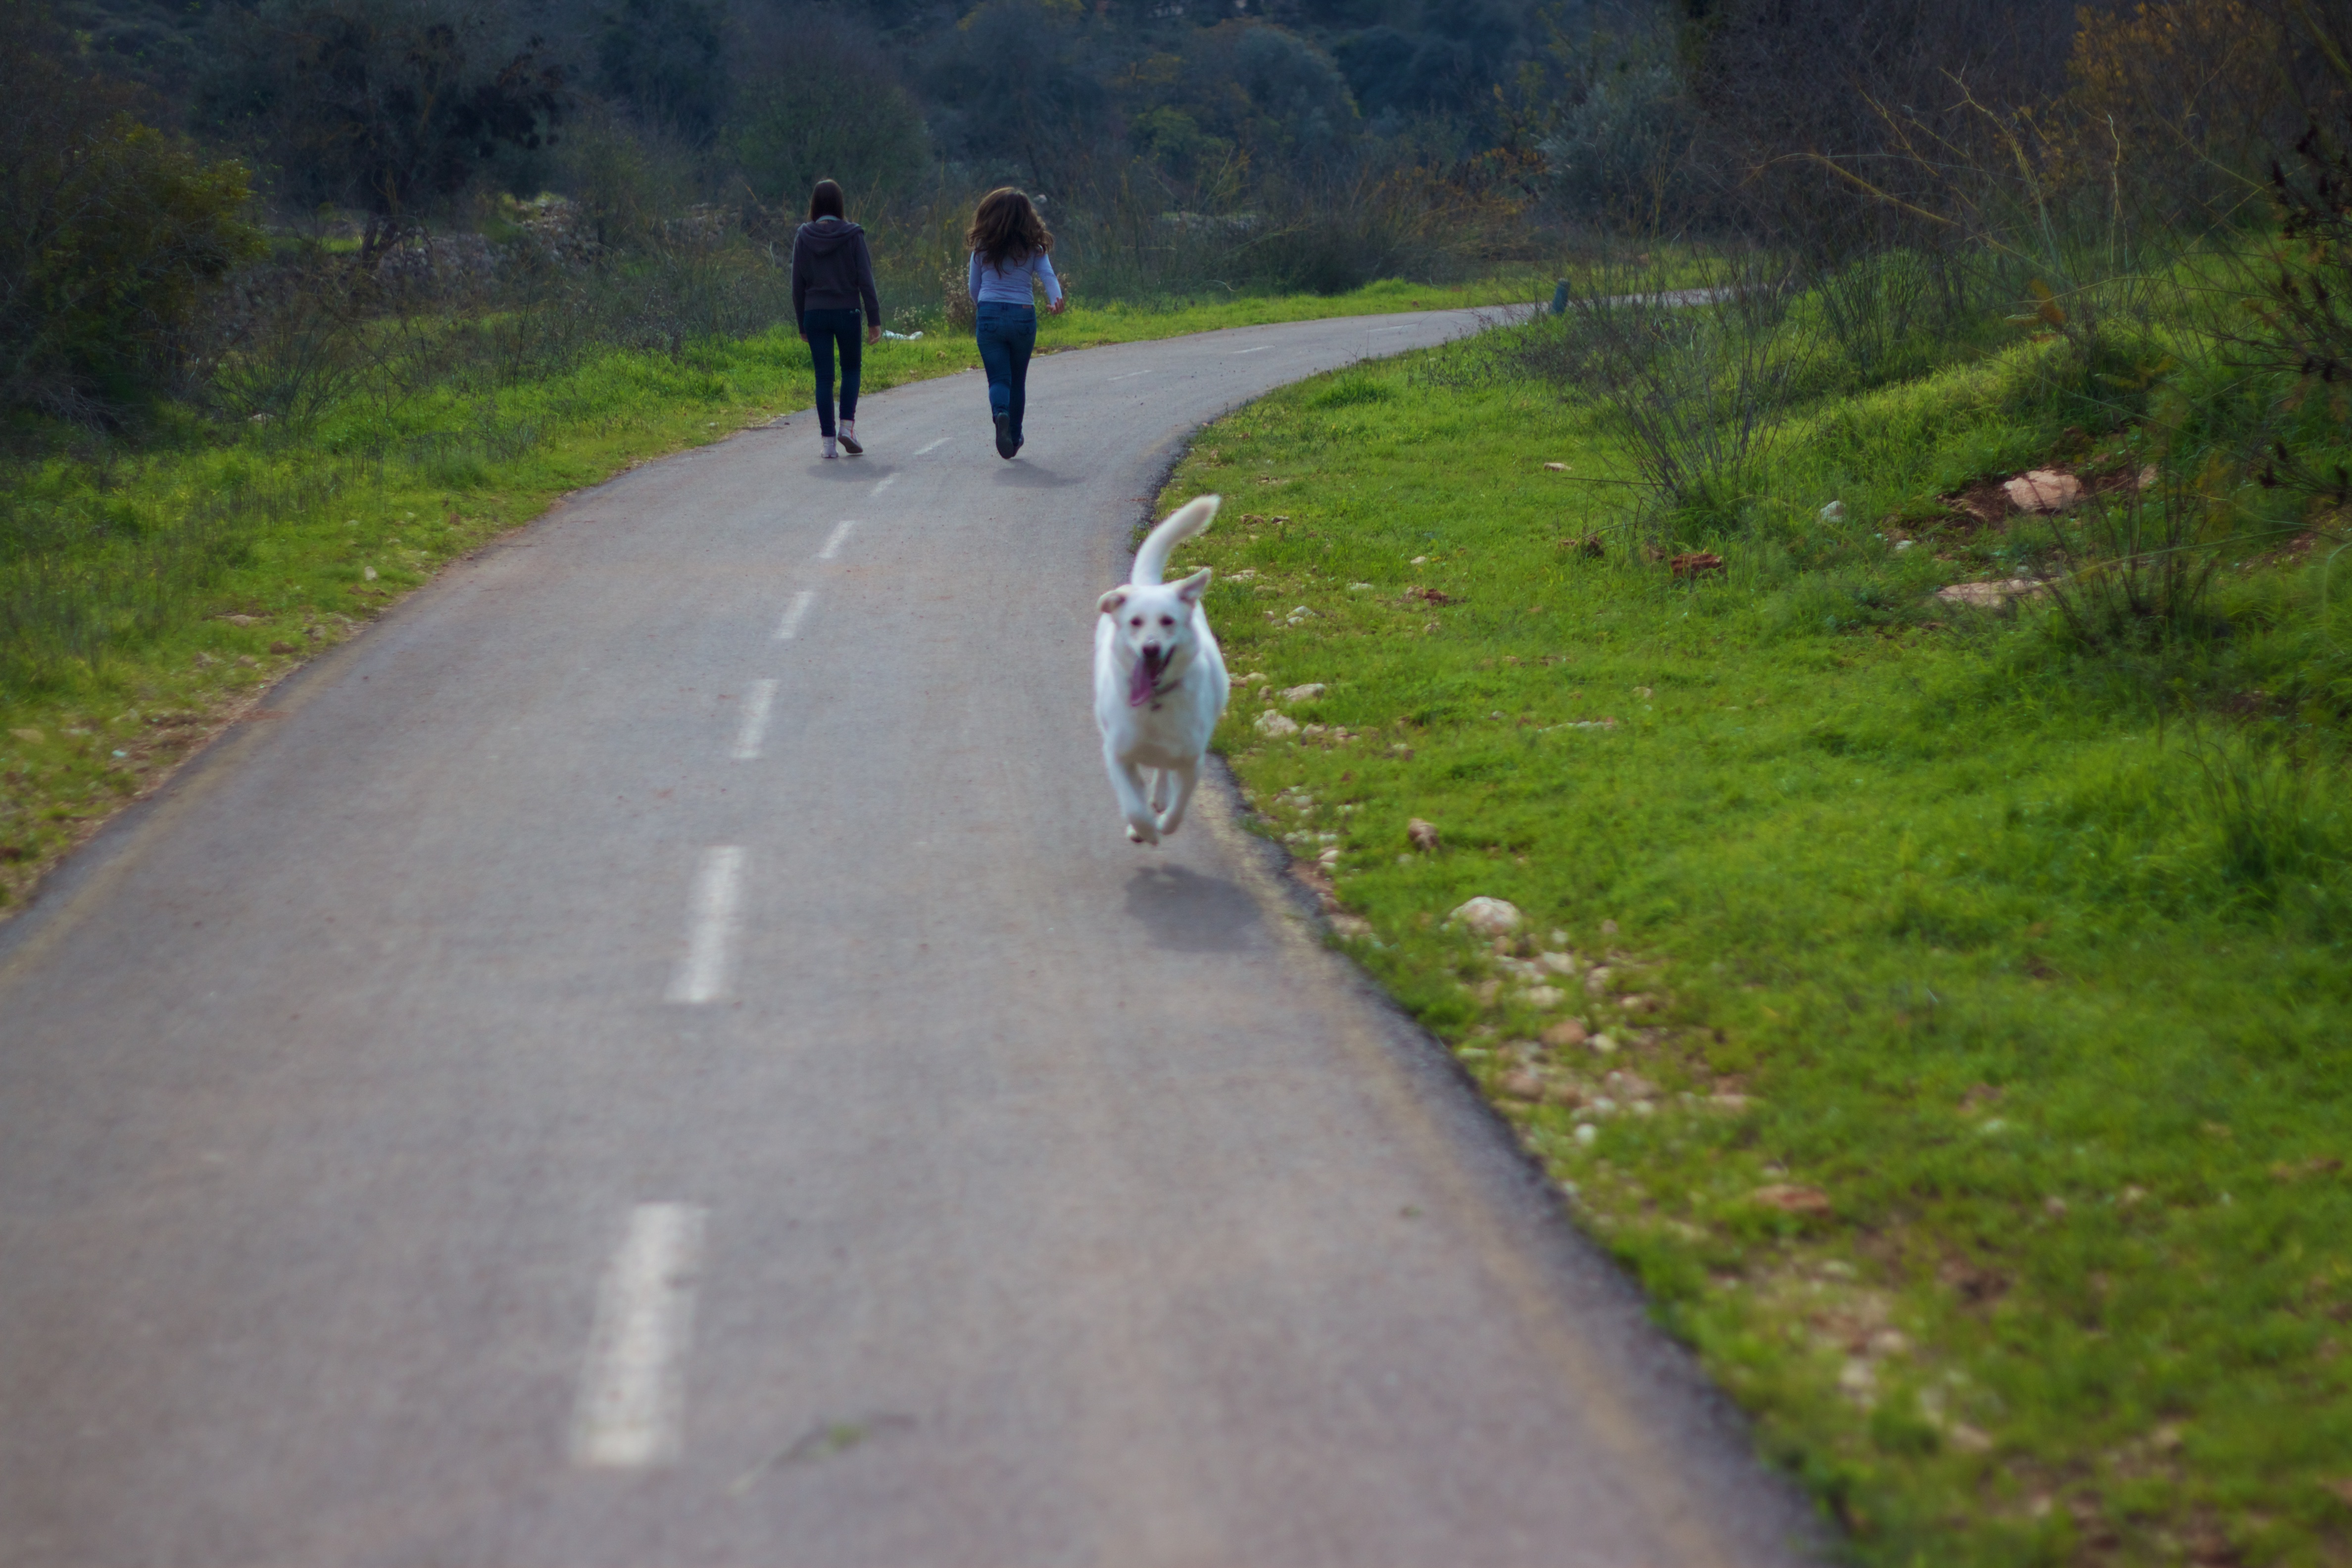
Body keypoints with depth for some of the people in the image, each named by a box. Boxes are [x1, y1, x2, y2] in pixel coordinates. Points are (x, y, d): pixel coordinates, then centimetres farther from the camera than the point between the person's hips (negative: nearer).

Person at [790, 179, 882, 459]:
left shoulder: (804, 236, 0)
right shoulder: (853, 235, -5)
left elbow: (798, 284, 3)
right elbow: (865, 280, -7)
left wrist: (801, 324, 11)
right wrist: (874, 319, -4)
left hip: (815, 315, 1)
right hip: (847, 312, -1)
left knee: (824, 377, 6)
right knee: (851, 369, 17)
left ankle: (828, 440, 2)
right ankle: (847, 425, 0)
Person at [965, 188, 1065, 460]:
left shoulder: (983, 248, 3)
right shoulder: (1033, 248, 2)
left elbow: (974, 287, 10)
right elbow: (1048, 276, -14)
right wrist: (1056, 300, -26)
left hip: (989, 315, -1)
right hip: (1023, 317, 1)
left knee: (999, 378, -1)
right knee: (1018, 381, 16)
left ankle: (1001, 414, -33)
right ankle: (1014, 439, 24)